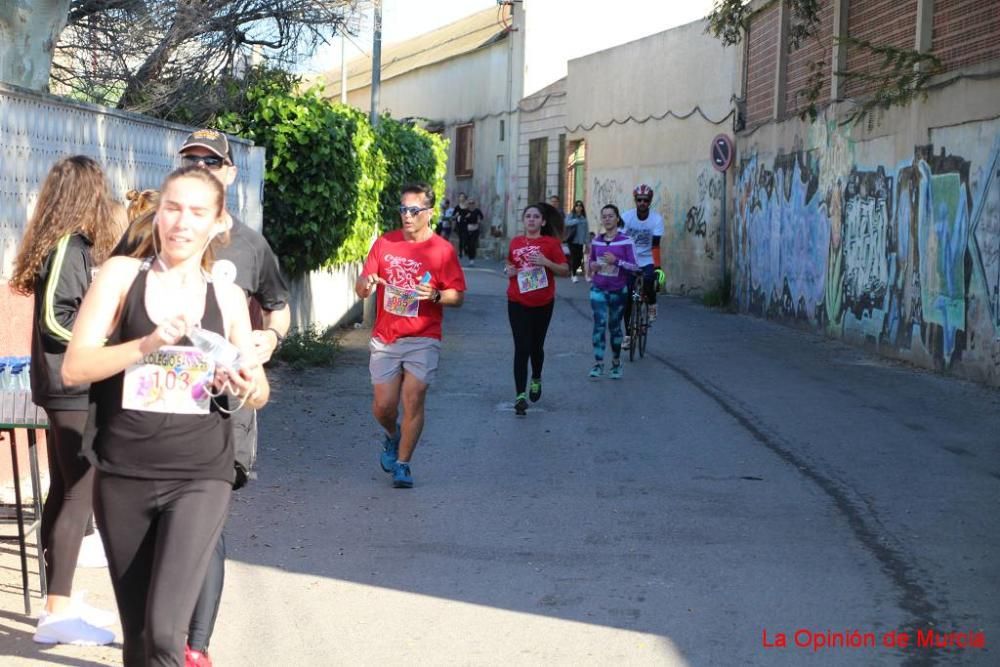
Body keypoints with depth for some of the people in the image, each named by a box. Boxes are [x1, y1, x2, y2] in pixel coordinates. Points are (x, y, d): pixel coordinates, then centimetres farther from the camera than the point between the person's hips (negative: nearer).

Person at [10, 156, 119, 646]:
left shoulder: (73, 244, 12)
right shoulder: (70, 246, -15)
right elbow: (55, 319, -21)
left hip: (70, 388, 10)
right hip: (73, 388, -10)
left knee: (64, 491, 13)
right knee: (80, 495, -7)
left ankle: (61, 600, 20)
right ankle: (56, 614, -3)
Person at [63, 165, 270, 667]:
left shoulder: (228, 297, 4)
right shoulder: (121, 274, -1)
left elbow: (258, 390, 14)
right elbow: (74, 368, -9)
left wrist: (249, 388, -10)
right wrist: (149, 344, -23)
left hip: (199, 475, 0)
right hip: (123, 475, 1)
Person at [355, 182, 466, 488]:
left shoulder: (442, 250, -2)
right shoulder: (384, 243, 5)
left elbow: (458, 296, 0)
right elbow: (361, 288, 8)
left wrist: (434, 295, -20)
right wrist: (367, 284, -15)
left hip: (422, 340, -2)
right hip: (385, 339, 2)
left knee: (413, 401, -8)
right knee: (383, 405, 1)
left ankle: (402, 464, 6)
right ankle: (393, 437, 35)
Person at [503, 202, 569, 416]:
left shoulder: (551, 243, -3)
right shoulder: (515, 242, 6)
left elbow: (565, 270, -5)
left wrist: (546, 262, -20)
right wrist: (508, 271, -1)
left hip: (543, 303, -1)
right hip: (517, 303, 1)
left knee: (536, 346, 13)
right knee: (521, 348, -7)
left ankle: (536, 380, 42)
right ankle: (520, 395, -8)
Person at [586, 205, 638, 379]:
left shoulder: (626, 241, -7)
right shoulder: (596, 241, 4)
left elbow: (634, 267, -10)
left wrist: (616, 261, -23)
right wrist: (592, 266, -4)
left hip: (618, 291, -2)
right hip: (598, 289, 2)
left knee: (614, 326, 10)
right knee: (599, 324, -12)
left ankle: (616, 363, 24)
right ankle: (598, 363, -11)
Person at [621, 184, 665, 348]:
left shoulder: (657, 219, -14)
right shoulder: (626, 216, -11)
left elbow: (655, 245, -19)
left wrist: (657, 267, -29)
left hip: (647, 261, -2)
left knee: (648, 281, -32)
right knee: (627, 300, -1)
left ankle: (652, 305, 1)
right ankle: (628, 335, 13)